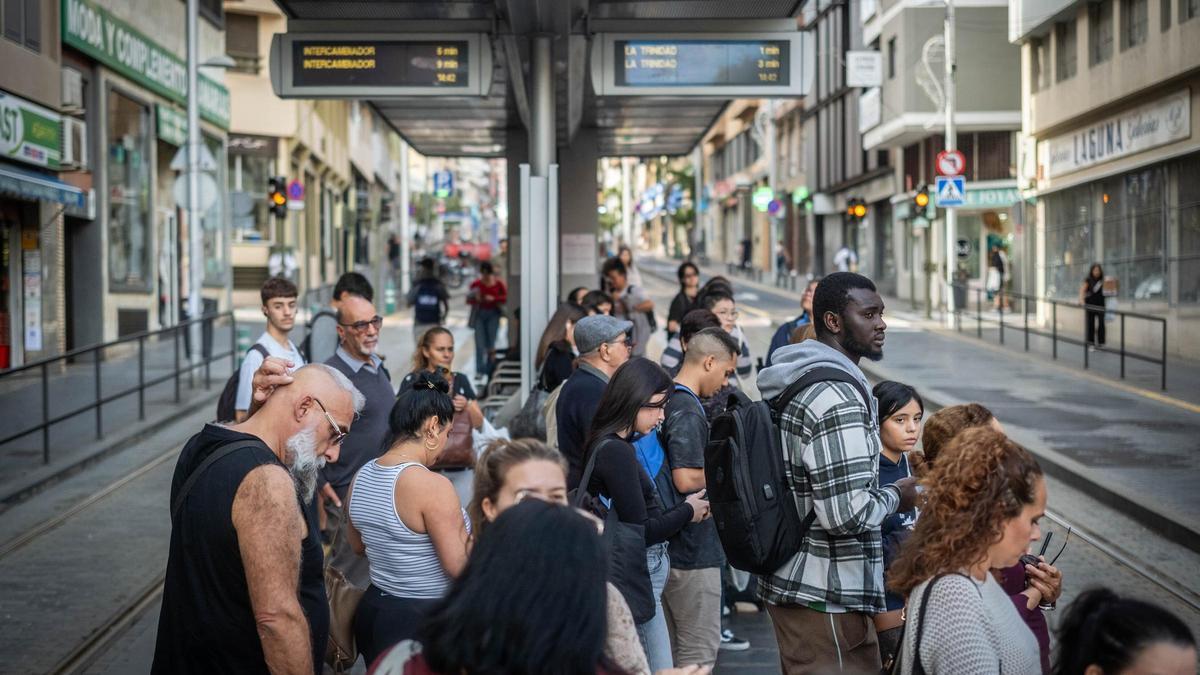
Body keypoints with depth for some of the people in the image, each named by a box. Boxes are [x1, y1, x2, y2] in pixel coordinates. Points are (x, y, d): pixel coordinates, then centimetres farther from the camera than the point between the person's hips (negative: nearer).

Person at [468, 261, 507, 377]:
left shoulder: (499, 283, 2)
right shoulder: (476, 284, 3)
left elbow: (506, 297, 1)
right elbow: (468, 300, 6)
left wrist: (493, 298, -13)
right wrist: (475, 299, -15)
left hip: (493, 314, 0)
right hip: (479, 314, 0)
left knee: (491, 342, -1)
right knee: (480, 342, -6)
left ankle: (490, 370, 7)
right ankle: (480, 370, -4)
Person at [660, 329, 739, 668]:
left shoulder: (667, 401, 12)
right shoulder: (688, 411, -18)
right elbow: (687, 479, -25)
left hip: (669, 545, 10)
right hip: (692, 550, -10)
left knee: (672, 649, 17)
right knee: (701, 650, -2)